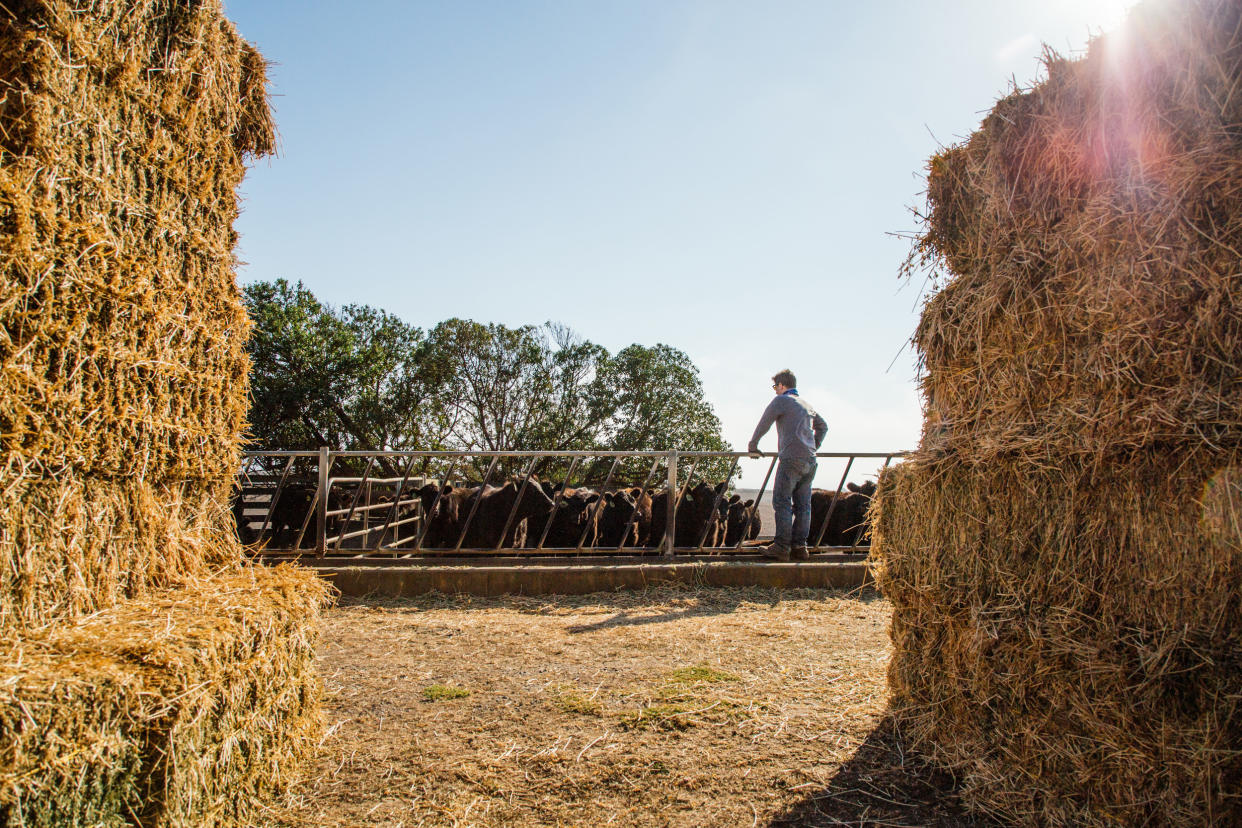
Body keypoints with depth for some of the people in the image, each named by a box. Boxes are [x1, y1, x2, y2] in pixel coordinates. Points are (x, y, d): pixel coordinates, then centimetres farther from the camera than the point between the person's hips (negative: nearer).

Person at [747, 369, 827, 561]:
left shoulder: (781, 401, 0)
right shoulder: (807, 405, 22)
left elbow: (763, 424, -2)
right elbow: (823, 426, 34)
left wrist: (752, 447, 9)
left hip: (791, 459, -7)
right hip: (809, 460, 7)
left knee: (782, 502, -6)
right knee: (803, 505, 7)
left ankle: (782, 547, -9)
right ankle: (799, 546, 7)